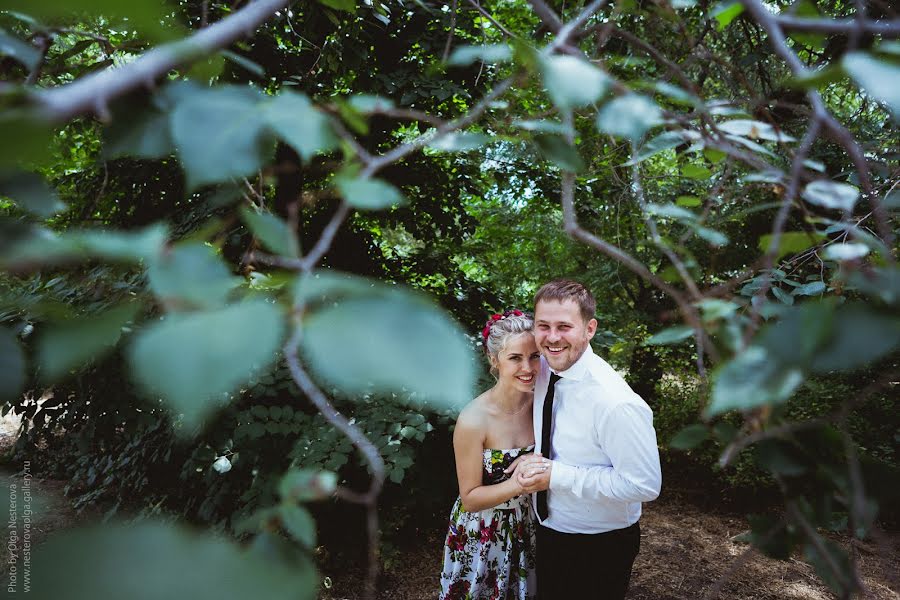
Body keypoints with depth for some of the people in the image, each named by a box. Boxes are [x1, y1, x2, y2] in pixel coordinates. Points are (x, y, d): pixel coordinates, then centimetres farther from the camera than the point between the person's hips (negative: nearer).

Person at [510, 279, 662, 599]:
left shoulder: (616, 404, -31)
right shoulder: (543, 369, -8)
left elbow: (645, 484, -26)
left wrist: (556, 475, -27)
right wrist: (535, 461, -9)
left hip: (600, 548, -6)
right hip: (548, 530, 6)